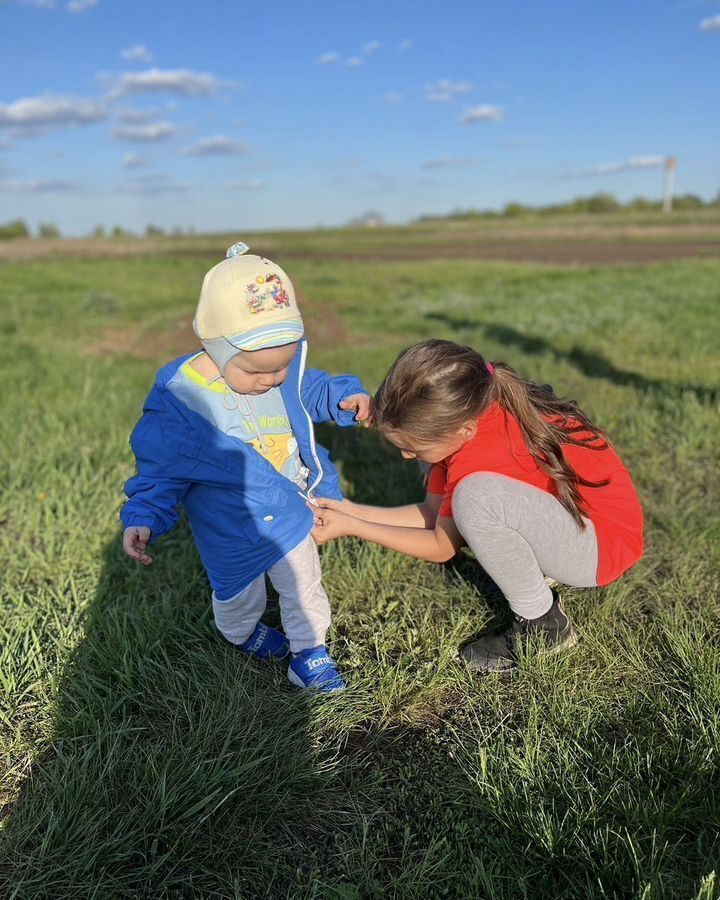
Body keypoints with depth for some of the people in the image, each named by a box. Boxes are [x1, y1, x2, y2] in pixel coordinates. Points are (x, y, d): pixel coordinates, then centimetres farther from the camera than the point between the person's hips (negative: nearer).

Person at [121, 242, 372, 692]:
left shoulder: (286, 368, -16)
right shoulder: (180, 397, -28)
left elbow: (313, 390, 6)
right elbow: (160, 468, -16)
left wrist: (345, 397, -13)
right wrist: (143, 518, -27)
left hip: (292, 515, 3)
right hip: (232, 532, -3)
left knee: (304, 587, 21)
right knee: (239, 596, 23)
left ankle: (309, 650, 47)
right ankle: (243, 633, 59)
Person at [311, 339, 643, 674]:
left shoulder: (488, 454, -32)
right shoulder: (461, 417, -9)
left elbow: (441, 547, -14)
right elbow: (434, 514, 1)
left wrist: (351, 527, -10)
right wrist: (355, 512, -3)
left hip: (603, 546, -8)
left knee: (477, 496, -33)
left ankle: (544, 625, -9)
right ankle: (537, 575, 8)